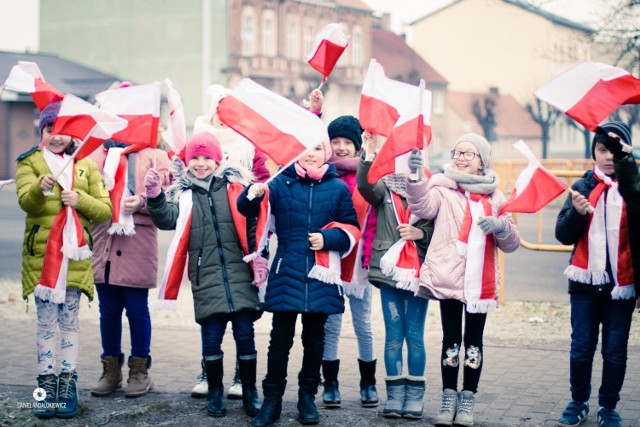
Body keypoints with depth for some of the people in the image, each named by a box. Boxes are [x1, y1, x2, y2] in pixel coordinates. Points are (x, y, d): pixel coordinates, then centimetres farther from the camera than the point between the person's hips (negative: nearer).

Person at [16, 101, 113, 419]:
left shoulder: (86, 166, 9)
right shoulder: (30, 162, 3)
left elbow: (105, 210, 3)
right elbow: (25, 200, -15)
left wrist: (79, 199, -15)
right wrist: (41, 187, -37)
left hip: (75, 255, 2)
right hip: (41, 254, -1)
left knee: (69, 321, 7)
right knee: (45, 321, 3)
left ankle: (68, 384, 14)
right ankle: (46, 384, 9)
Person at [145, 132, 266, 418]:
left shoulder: (236, 184, 5)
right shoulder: (183, 191, 8)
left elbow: (253, 223, 6)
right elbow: (167, 220, -7)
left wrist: (259, 257, 0)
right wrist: (155, 198, -23)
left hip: (240, 274, -1)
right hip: (206, 277, 1)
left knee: (245, 335, 2)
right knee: (211, 337, 4)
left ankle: (250, 393, 16)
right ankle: (215, 393, 20)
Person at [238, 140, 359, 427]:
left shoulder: (338, 188, 5)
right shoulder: (281, 183, 1)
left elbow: (351, 229, 7)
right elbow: (250, 209, -11)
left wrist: (328, 238, -12)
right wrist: (254, 195, -34)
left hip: (320, 275, 1)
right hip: (286, 273, -1)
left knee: (314, 339, 11)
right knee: (280, 338, 3)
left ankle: (308, 397, 23)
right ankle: (272, 400, 10)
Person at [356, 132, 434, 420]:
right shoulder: (384, 186, 4)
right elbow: (365, 185, -18)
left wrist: (420, 232, -15)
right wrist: (369, 155, -30)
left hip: (419, 270, -1)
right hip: (389, 269, 1)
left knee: (414, 335, 4)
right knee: (393, 335, 5)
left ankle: (415, 394, 14)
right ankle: (394, 393, 12)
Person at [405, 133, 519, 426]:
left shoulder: (494, 196, 12)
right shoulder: (443, 188, 4)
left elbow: (511, 243, 10)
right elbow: (423, 206, -18)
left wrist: (501, 226, -12)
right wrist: (416, 178, -36)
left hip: (481, 280, 2)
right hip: (449, 276, -2)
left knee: (474, 340, 6)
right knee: (451, 339, 4)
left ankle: (467, 401, 15)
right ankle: (449, 399, 15)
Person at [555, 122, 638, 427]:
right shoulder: (583, 186, 5)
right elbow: (563, 234, 2)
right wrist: (577, 212, -18)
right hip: (585, 281, 1)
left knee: (615, 350, 4)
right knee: (581, 347, 5)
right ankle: (578, 402, 21)